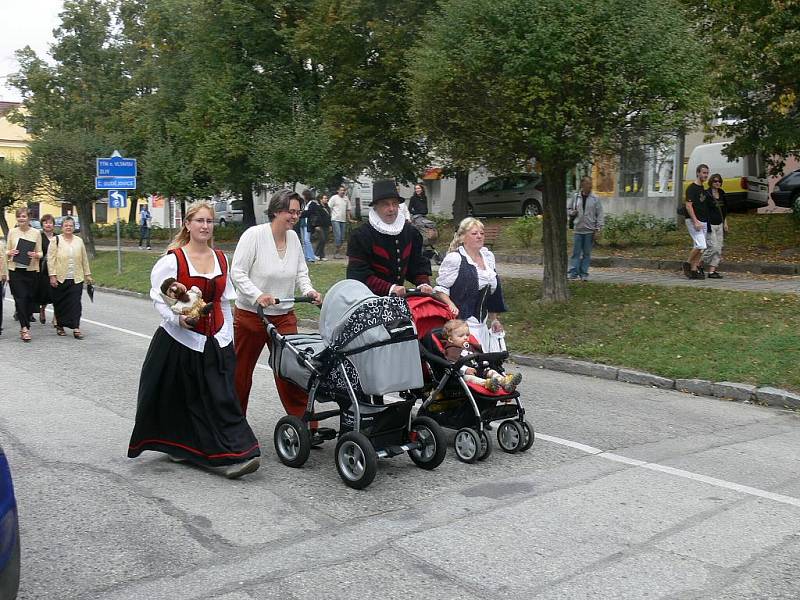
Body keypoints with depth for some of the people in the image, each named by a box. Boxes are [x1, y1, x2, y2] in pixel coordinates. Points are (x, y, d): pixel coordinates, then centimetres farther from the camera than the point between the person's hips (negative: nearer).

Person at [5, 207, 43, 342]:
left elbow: (40, 253, 6)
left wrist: (36, 255, -16)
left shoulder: (36, 233, 3)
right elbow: (6, 251, 11)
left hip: (31, 270, 0)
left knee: (30, 298, 4)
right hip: (15, 270, 0)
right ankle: (25, 328, -9)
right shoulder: (12, 232, 5)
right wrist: (10, 253, -11)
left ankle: (24, 326, 20)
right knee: (20, 298, -8)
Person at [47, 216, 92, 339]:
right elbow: (51, 259, -5)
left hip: (76, 279, 2)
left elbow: (84, 259, 15)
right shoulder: (56, 240, 0)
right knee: (60, 304, 7)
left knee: (75, 303, -5)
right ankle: (60, 326, 22)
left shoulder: (79, 241, 11)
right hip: (60, 279, -2)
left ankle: (76, 328, -7)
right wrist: (52, 276, -11)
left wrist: (87, 274, 13)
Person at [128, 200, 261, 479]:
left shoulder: (220, 259, 9)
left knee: (222, 398, -3)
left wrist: (228, 338, 12)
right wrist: (177, 318, -24)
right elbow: (159, 299, -6)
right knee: (181, 399, 6)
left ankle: (233, 455, -3)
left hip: (216, 343, 4)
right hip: (180, 341, -4)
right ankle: (177, 446, 25)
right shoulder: (172, 260, -7)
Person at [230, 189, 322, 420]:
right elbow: (237, 272, -14)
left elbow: (301, 272, 14)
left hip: (284, 316, 4)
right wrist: (258, 295, -26)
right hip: (250, 315, -4)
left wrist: (308, 290, -5)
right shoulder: (254, 235, -12)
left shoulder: (293, 237, 5)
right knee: (241, 372, 11)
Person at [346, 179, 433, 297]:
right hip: (370, 298, -3)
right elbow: (360, 274, -14)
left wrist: (423, 283, -7)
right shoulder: (360, 236, -8)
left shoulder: (411, 232, 11)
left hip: (400, 296, 3)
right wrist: (390, 289, -24)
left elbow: (418, 264, 14)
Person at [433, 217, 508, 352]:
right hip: (461, 320, -7)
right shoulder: (454, 259, -9)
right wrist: (451, 305, -25)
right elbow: (440, 288, -8)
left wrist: (494, 318, 23)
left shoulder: (488, 256, 14)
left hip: (482, 322, 7)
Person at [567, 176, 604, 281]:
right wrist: (572, 212, -6)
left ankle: (584, 273, 10)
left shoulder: (595, 199, 1)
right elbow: (570, 209, 18)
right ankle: (573, 272, 1)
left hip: (590, 231, -1)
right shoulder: (576, 197, 6)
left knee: (587, 253, 4)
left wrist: (598, 230, -4)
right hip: (578, 230, 1)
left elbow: (599, 215, 1)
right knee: (576, 252, 0)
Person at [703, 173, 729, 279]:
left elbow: (725, 209, 21)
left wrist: (725, 222, 17)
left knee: (719, 248, 3)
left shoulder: (722, 193, 11)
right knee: (713, 247, -13)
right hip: (710, 224, -7)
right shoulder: (706, 194, -10)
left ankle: (712, 271, 6)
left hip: (719, 224, 7)